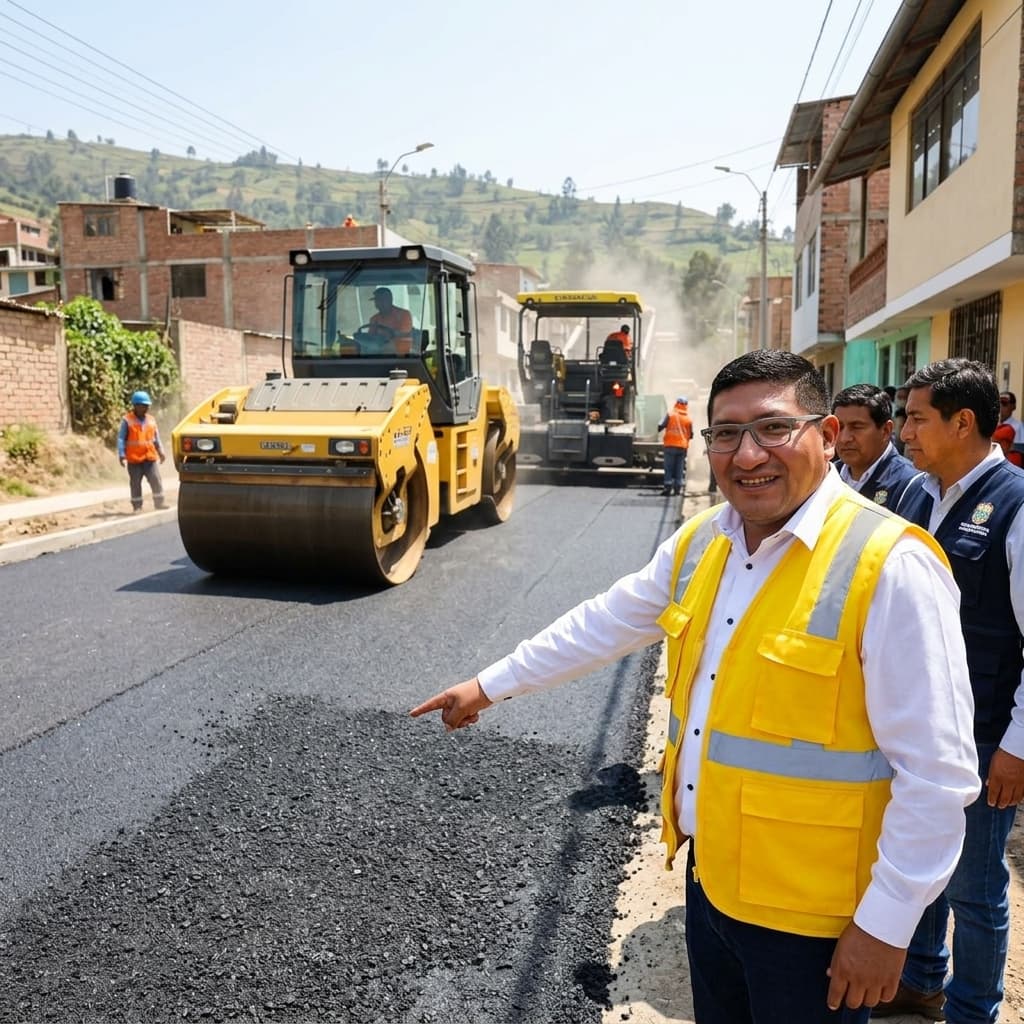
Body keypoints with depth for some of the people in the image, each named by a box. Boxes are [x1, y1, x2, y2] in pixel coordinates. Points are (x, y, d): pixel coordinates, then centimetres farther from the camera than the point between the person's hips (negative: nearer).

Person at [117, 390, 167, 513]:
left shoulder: (151, 420, 10)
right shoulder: (127, 420, -5)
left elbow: (156, 438, 17)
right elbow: (121, 439, -6)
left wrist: (161, 452, 13)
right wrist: (121, 455, -14)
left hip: (150, 457, 3)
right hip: (134, 459, -3)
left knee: (156, 480, -1)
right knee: (135, 483, 4)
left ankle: (159, 502, 8)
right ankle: (137, 506, 12)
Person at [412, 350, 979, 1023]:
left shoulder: (890, 567, -21)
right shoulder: (700, 542, 0)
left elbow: (938, 771, -18)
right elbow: (603, 624, 10)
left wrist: (887, 924, -13)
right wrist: (489, 686, 17)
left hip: (811, 917, -6)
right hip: (709, 879, 6)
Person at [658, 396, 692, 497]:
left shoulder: (670, 414, -4)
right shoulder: (688, 418, 4)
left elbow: (660, 425, -11)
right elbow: (691, 434, 7)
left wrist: (659, 430, 10)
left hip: (671, 445, -2)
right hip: (683, 446, 3)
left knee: (669, 468, 1)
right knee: (680, 469, 9)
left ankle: (668, 487, -4)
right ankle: (678, 488, 8)